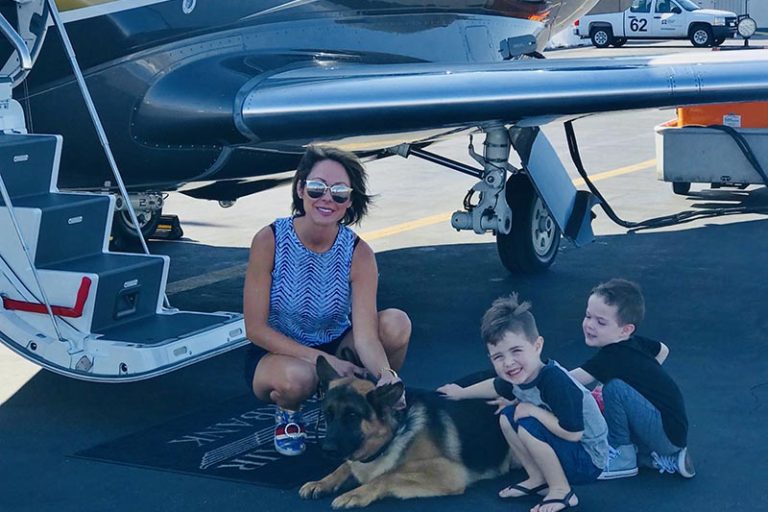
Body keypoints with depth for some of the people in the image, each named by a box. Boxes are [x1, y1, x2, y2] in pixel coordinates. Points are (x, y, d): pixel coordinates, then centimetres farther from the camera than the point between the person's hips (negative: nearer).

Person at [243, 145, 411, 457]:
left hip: (336, 346, 3)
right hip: (277, 353, -2)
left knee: (396, 324, -25)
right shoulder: (270, 240, -20)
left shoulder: (358, 254, -16)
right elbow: (255, 328, -19)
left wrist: (386, 373, -48)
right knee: (297, 377, -39)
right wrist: (324, 360, -27)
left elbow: (365, 335, -25)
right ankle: (287, 412, 1)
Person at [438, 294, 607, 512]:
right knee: (507, 417, 2)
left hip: (589, 461, -8)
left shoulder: (555, 382, -32)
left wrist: (533, 411, -26)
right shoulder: (520, 376, -6)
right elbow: (497, 387, 20)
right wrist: (461, 392, 30)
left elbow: (573, 433, -34)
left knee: (527, 426, -25)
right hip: (567, 452, 8)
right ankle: (538, 480, 11)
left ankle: (562, 492, -10)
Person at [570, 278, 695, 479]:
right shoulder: (633, 342, 4)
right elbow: (663, 350, 26)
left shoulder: (613, 357, -22)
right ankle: (666, 459, 13)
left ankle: (622, 457, -6)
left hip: (669, 435, -10)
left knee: (614, 387, -23)